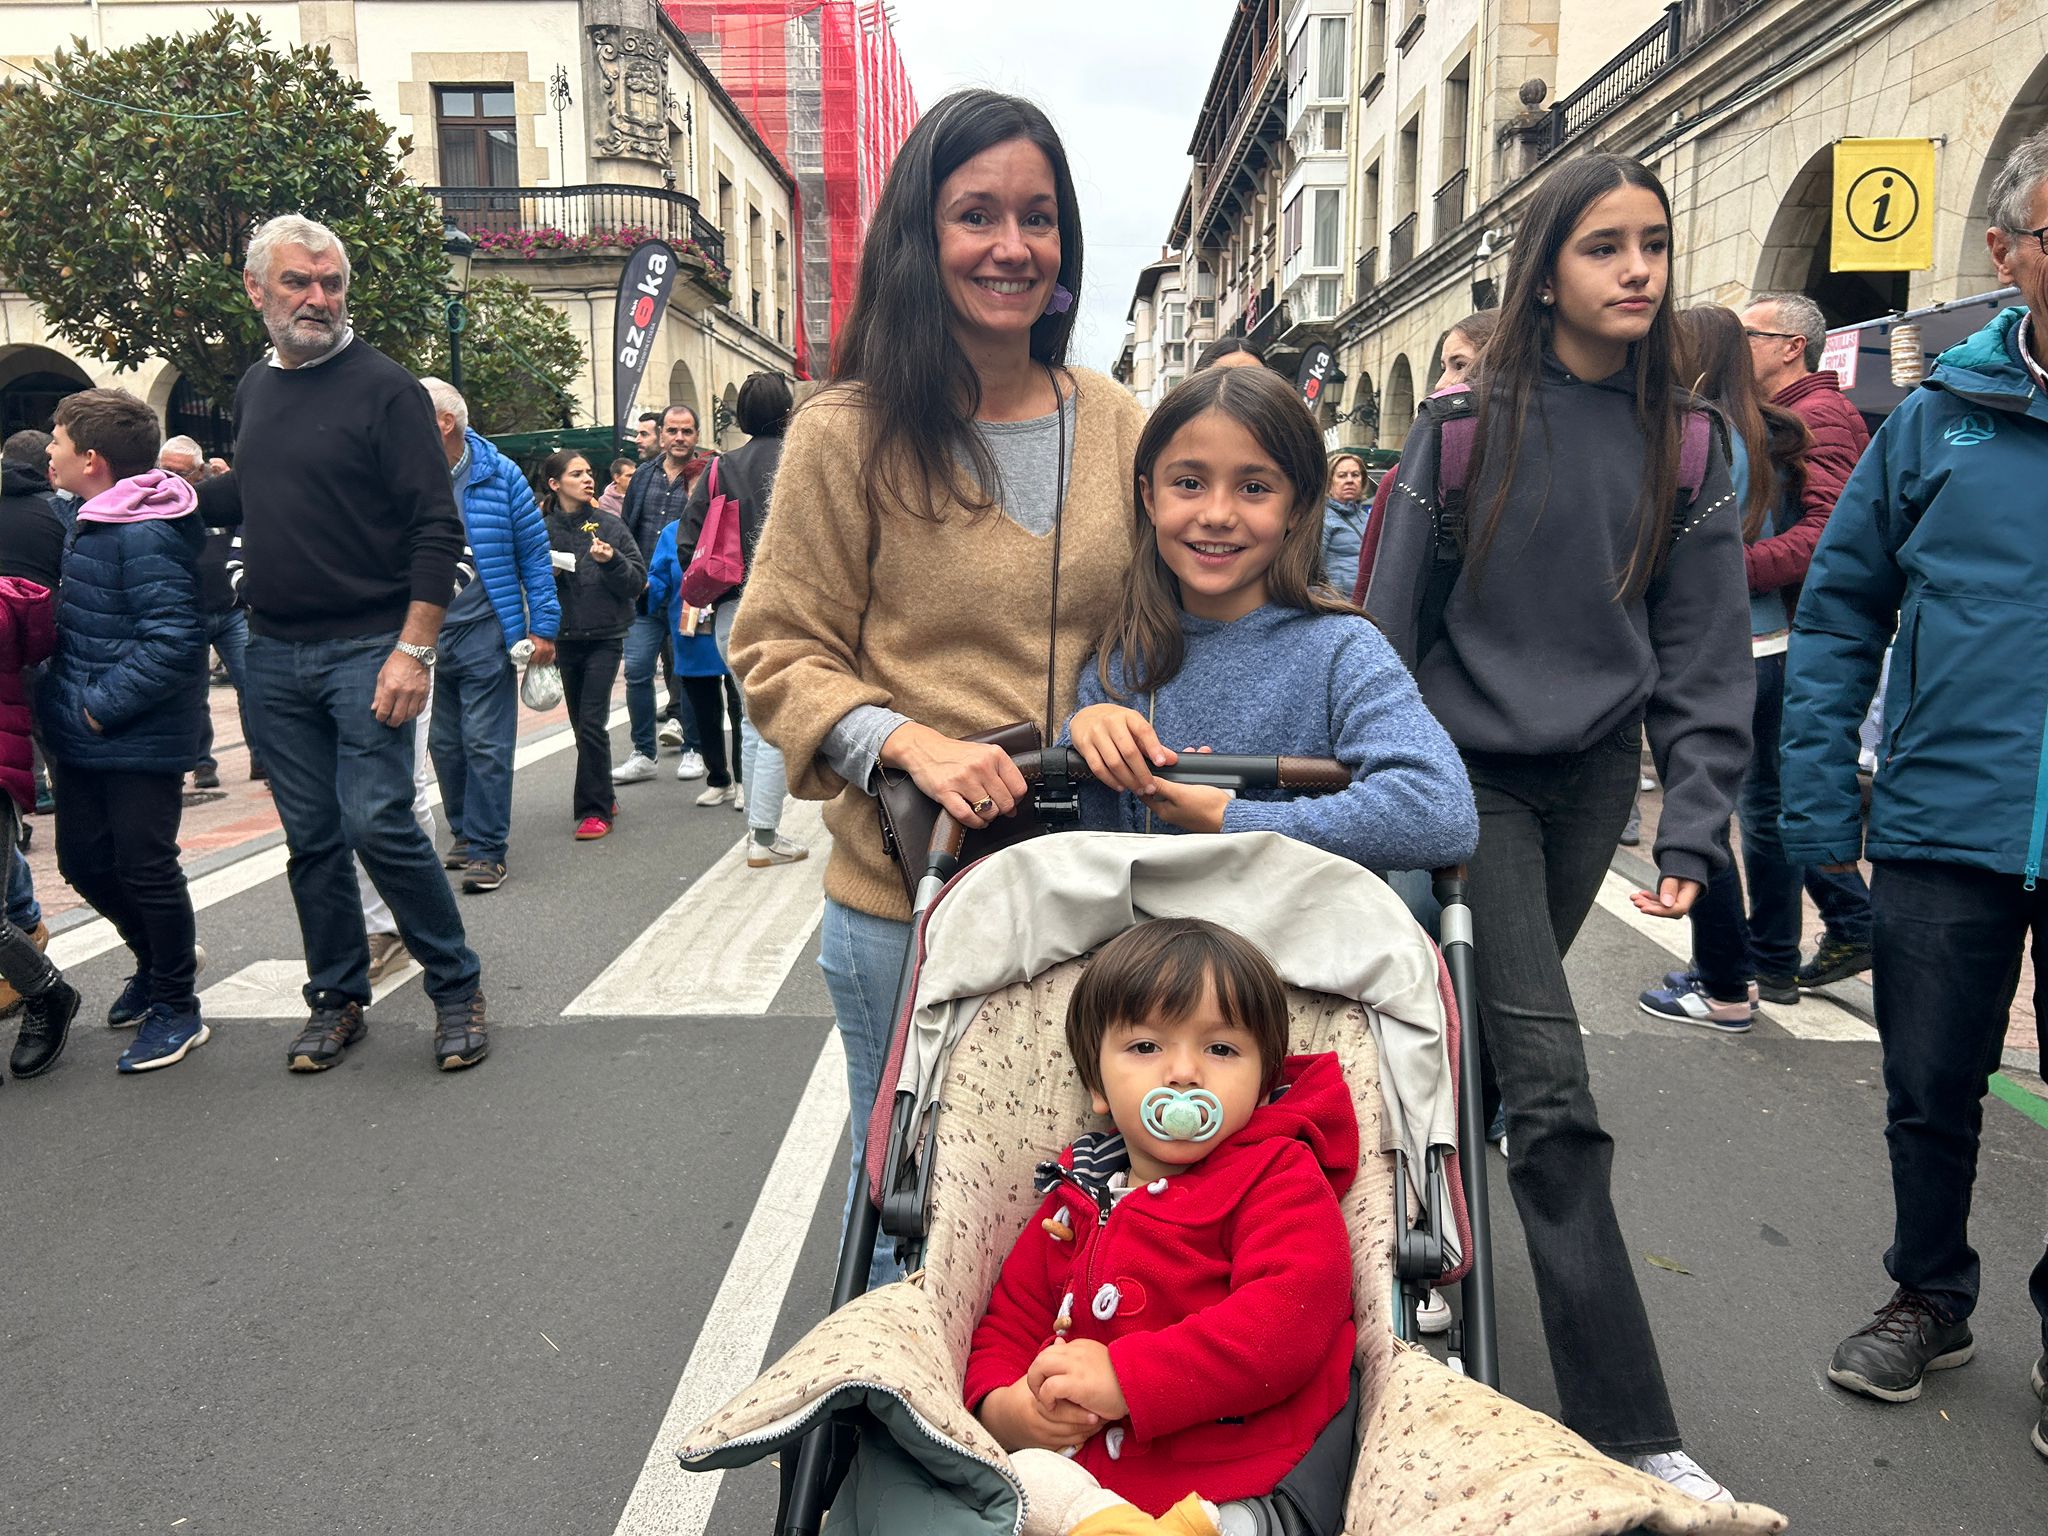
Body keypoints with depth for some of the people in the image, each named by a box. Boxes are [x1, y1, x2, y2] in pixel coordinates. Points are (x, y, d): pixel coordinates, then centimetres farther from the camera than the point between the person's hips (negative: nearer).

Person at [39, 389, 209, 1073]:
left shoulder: (144, 536, -20)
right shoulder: (91, 521, 11)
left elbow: (173, 639, -27)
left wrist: (102, 706, -21)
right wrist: (71, 700, 14)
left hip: (140, 740, -10)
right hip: (85, 736, 10)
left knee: (144, 865, 0)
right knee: (83, 857, 16)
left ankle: (175, 1007, 16)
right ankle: (159, 959, 38)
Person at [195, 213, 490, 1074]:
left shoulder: (383, 387, -6)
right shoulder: (255, 390, 14)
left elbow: (436, 528, -12)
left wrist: (413, 650, -18)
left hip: (365, 648, -6)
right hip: (273, 653, 6)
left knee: (377, 823, -11)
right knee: (310, 837, 10)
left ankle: (456, 986, 6)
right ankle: (337, 998, 23)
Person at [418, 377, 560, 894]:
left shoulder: (499, 476, -4)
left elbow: (534, 554, -1)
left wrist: (542, 627, -5)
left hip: (484, 632, -4)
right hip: (427, 633, 4)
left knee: (485, 743, -4)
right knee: (444, 744, 12)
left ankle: (486, 850, 3)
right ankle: (466, 833, 28)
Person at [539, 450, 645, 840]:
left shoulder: (609, 526, 0)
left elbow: (637, 581, -2)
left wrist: (612, 561, -18)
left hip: (605, 637, -2)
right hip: (565, 639, 2)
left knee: (592, 723, -9)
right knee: (583, 724, 11)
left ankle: (595, 810, -3)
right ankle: (602, 798, 27)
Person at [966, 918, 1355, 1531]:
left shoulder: (1281, 1176, 2)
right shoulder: (1075, 1203, 19)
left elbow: (1292, 1313, -16)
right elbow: (1008, 1323, 21)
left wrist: (1125, 1378, -21)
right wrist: (1001, 1407, -3)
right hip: (1080, 1471, 5)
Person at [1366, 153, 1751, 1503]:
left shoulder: (1686, 444, 4)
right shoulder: (1467, 427, -4)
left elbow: (1706, 656, 3)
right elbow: (1390, 618, -3)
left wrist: (1694, 829, -5)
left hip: (1594, 777, 4)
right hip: (1471, 773, -4)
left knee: (1488, 1042, 15)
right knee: (1553, 1089, -9)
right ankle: (1627, 1429, -2)